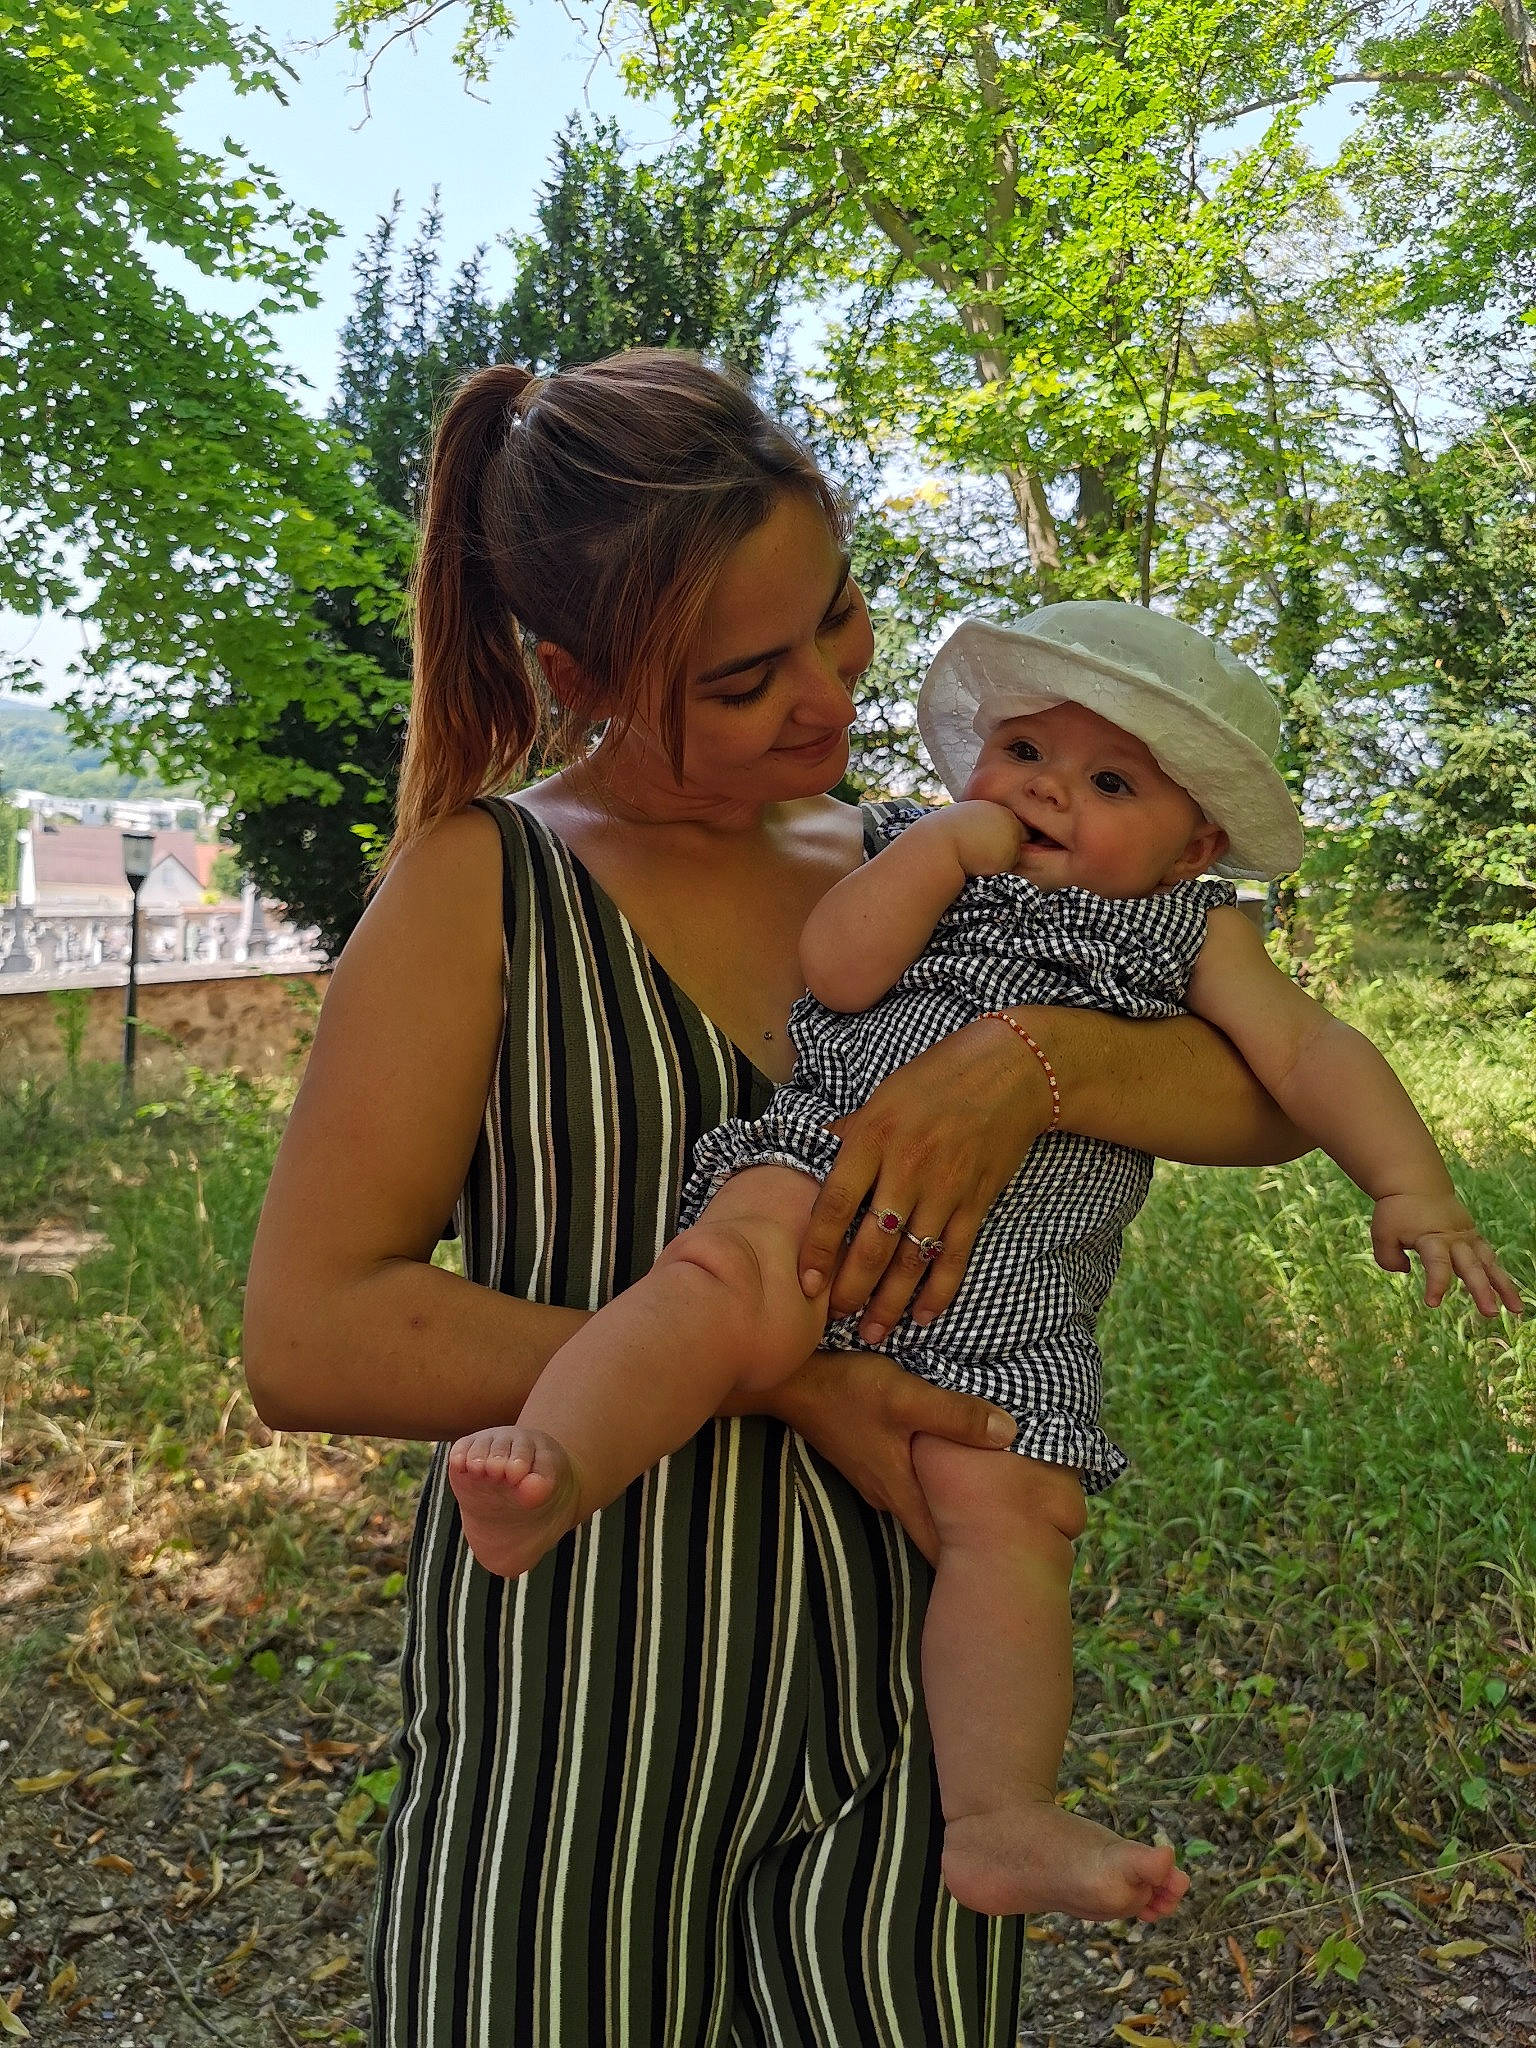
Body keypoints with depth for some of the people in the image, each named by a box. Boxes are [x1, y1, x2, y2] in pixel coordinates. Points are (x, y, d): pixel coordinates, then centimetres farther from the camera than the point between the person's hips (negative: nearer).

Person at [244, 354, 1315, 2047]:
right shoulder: (488, 882, -6)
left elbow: (1275, 1096, -1)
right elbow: (308, 1336, -14)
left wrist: (1031, 1058, -21)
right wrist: (768, 1374, -19)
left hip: (898, 1711, 3)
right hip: (576, 1717, -2)